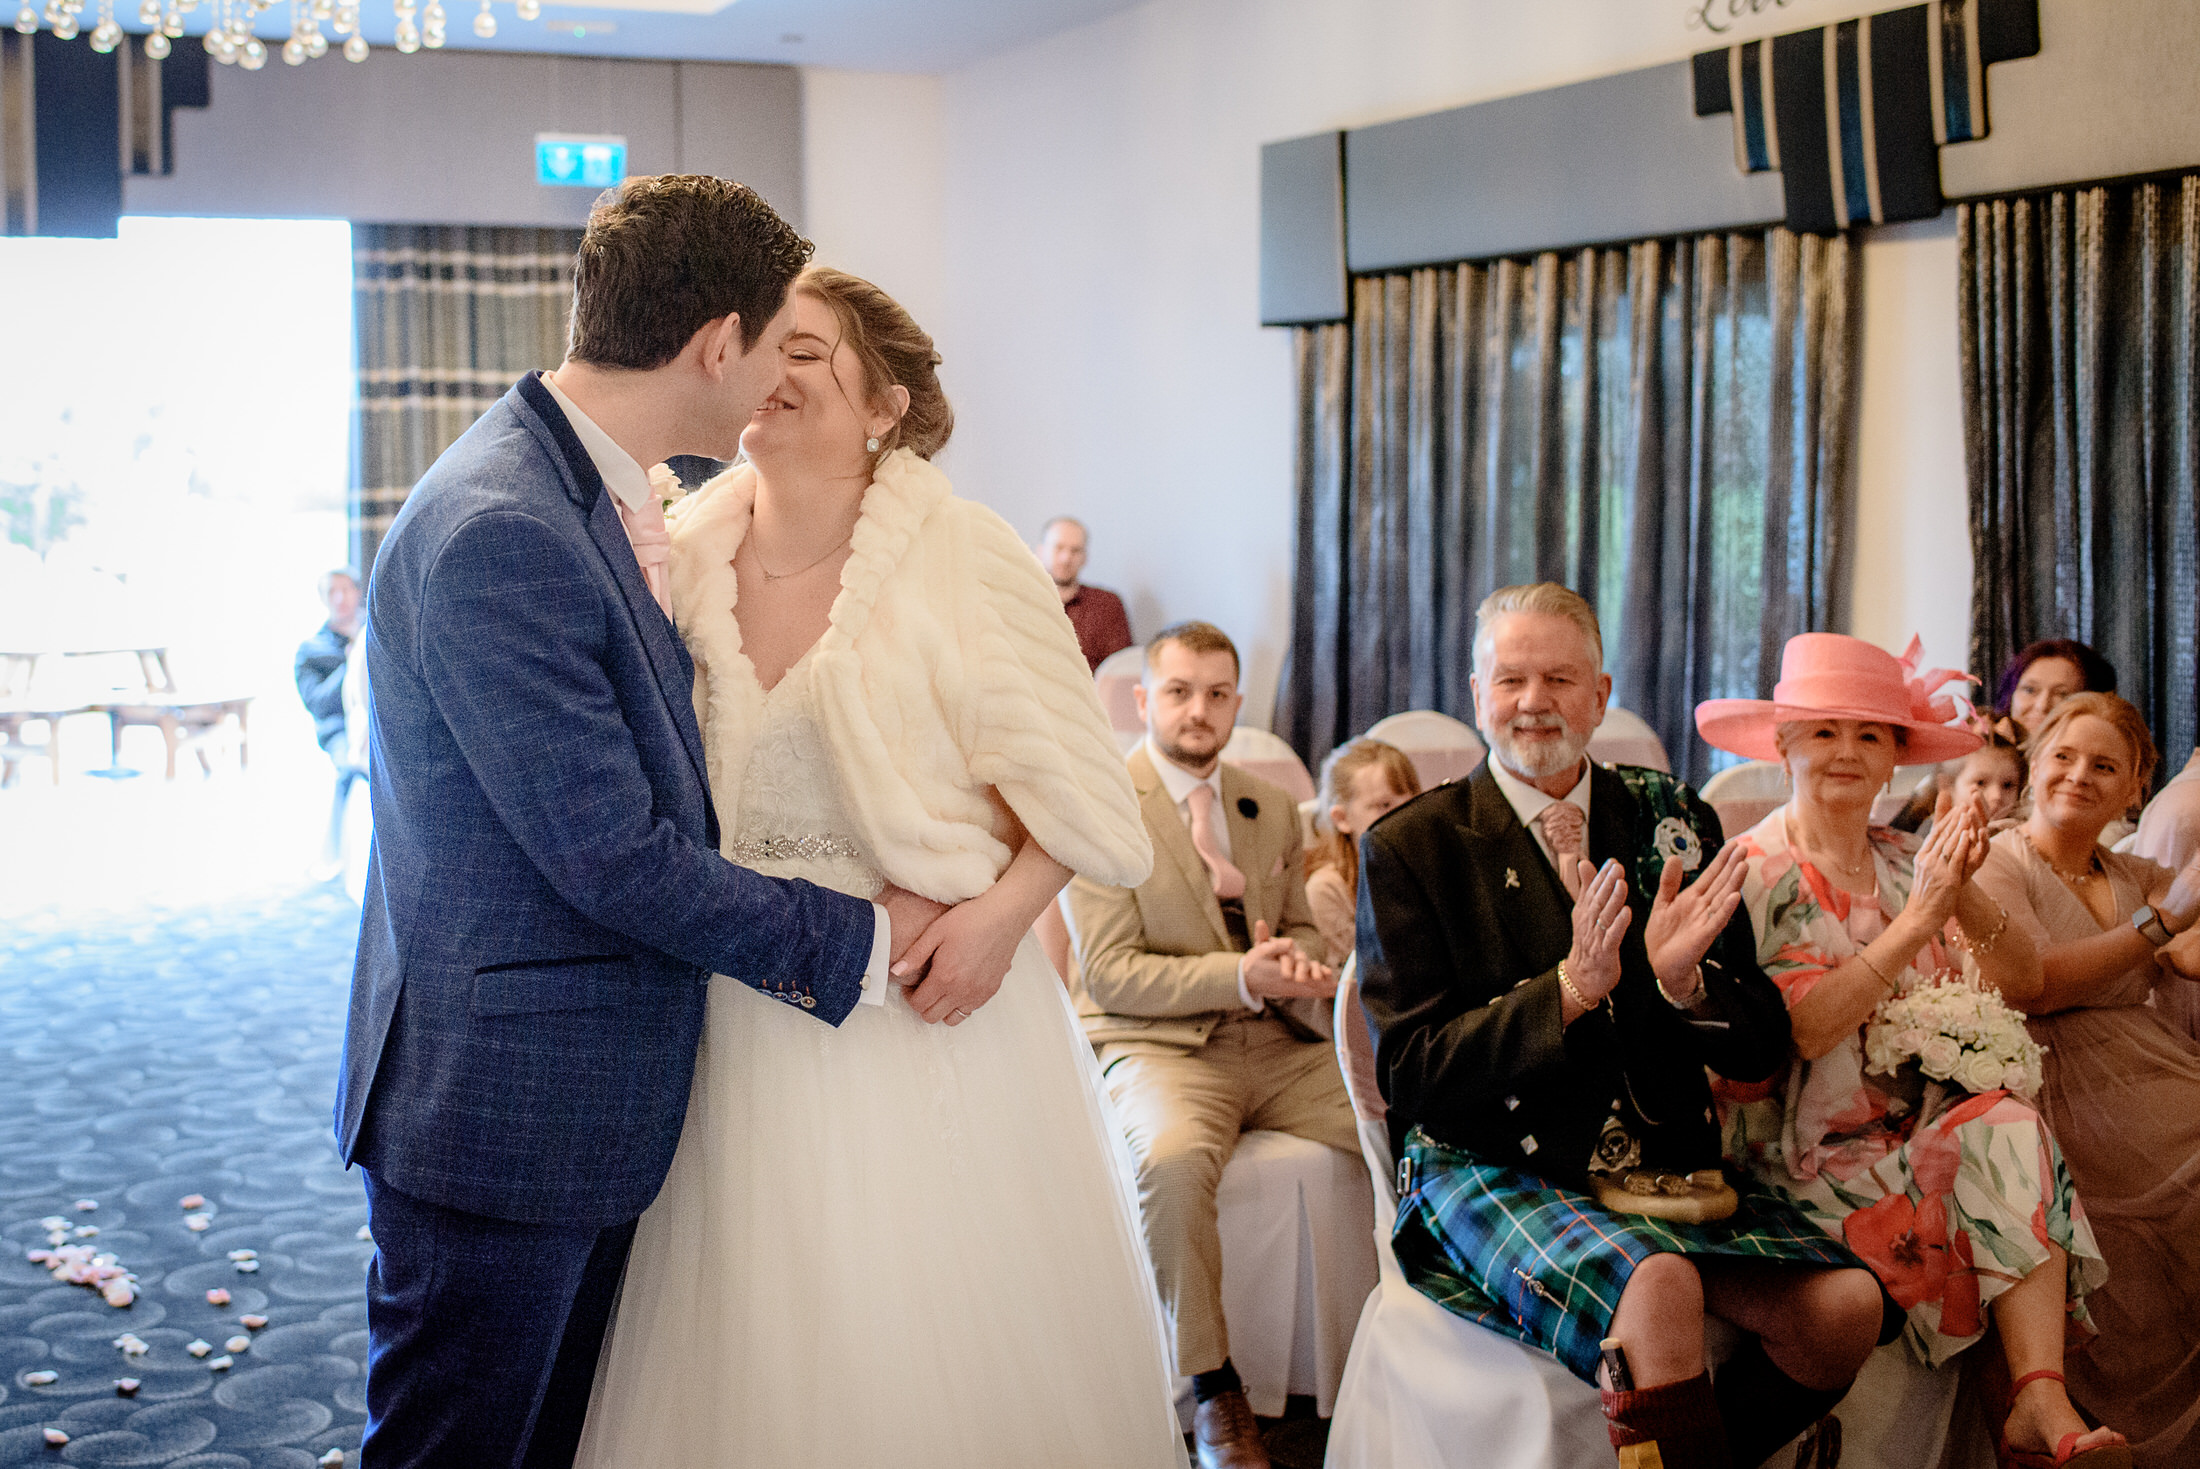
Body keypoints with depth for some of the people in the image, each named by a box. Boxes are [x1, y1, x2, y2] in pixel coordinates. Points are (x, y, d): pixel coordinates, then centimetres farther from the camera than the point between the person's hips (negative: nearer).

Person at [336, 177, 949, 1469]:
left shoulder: (586, 495, 8)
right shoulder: (499, 533, -24)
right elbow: (609, 854, -23)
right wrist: (859, 940, -12)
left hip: (590, 1100, 10)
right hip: (499, 1104, -10)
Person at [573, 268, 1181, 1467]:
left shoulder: (961, 554, -7)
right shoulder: (684, 557, 5)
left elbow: (1069, 779, -5)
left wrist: (1005, 909, -20)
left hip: (927, 995, -3)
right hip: (741, 1026, 3)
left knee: (939, 1341, 3)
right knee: (752, 1344, 9)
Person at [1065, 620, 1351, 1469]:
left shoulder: (1273, 808, 16)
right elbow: (1109, 974, -9)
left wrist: (1304, 970, -5)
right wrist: (1241, 977, -21)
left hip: (1277, 1044, 6)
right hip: (1158, 1047, -5)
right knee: (1173, 1159, -38)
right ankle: (1213, 1392, -20)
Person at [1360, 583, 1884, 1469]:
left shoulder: (1674, 825, 9)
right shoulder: (1410, 848, -1)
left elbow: (1761, 1048, 6)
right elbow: (1409, 1072, -8)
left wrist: (1683, 982, -16)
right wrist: (1567, 991, -20)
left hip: (1665, 1165, 5)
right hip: (1490, 1171, -4)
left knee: (1844, 1305, -18)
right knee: (1660, 1288, -33)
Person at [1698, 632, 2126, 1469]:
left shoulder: (1909, 863, 12)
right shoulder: (1754, 871, -5)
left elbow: (2019, 989, 5)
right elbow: (1793, 1030, -19)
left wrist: (1964, 896, -14)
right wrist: (1917, 919, -22)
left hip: (1919, 1137, 5)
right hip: (1810, 1155, -5)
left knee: (2010, 1128, -24)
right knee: (2003, 1143, -24)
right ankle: (2032, 1398, -16)